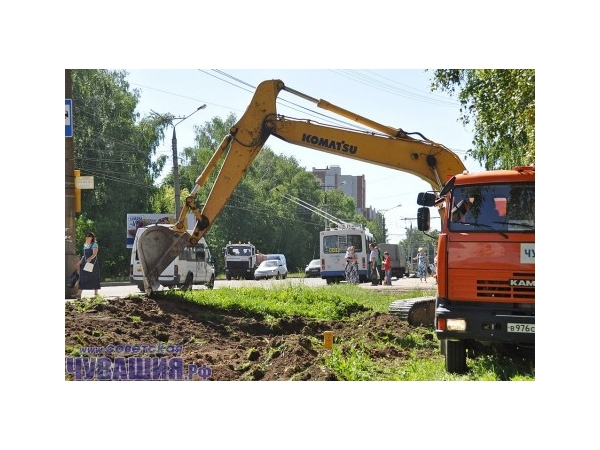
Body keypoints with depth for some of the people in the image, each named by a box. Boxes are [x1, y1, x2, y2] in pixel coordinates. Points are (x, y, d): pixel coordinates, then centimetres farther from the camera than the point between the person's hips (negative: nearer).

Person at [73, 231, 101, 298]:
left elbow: (94, 254, -16)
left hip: (92, 263, -5)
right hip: (84, 264, 5)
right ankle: (79, 294, -10)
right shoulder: (85, 245, 16)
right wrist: (79, 263, 21)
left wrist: (90, 258, -35)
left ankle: (96, 293, 8)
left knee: (94, 278, -1)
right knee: (82, 278, -3)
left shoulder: (94, 244, -3)